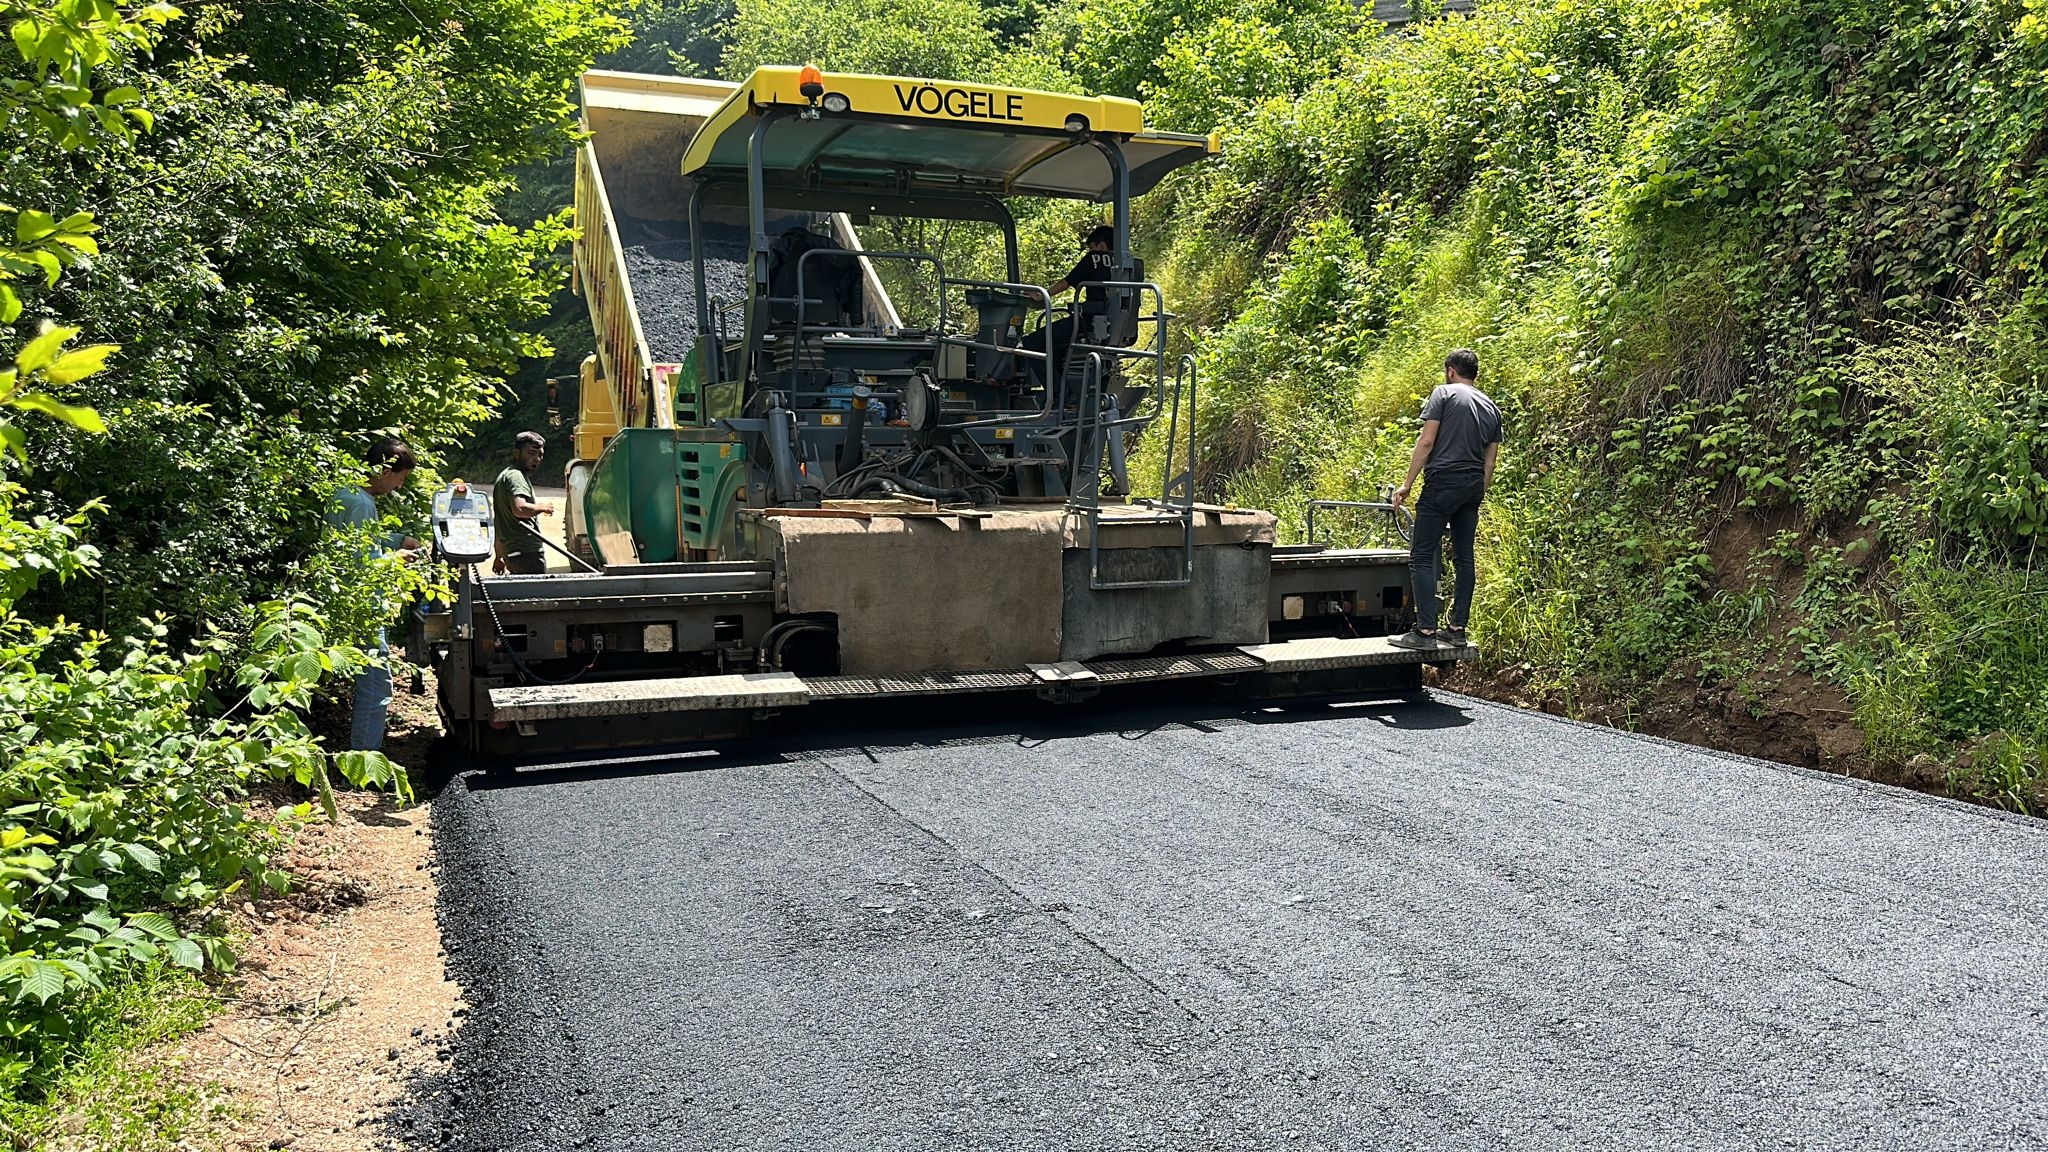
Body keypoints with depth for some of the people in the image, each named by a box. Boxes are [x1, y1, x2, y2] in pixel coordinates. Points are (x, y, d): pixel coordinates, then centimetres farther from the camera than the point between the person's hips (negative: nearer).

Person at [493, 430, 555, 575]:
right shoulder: (516, 476, -10)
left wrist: (500, 557, 31)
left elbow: (499, 521, 28)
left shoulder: (505, 476, 23)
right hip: (528, 553, -10)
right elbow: (519, 509, -30)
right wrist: (542, 507, -11)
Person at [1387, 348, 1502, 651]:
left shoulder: (1444, 393, -2)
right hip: (1474, 487, 7)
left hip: (1443, 481, -7)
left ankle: (1425, 631, -13)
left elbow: (1426, 441, -9)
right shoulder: (1492, 407, 17)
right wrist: (1478, 496, 22)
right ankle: (1457, 629, 14)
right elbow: (1490, 459, 16)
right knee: (1464, 558, 11)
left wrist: (1407, 484, -6)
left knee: (1422, 557, -6)